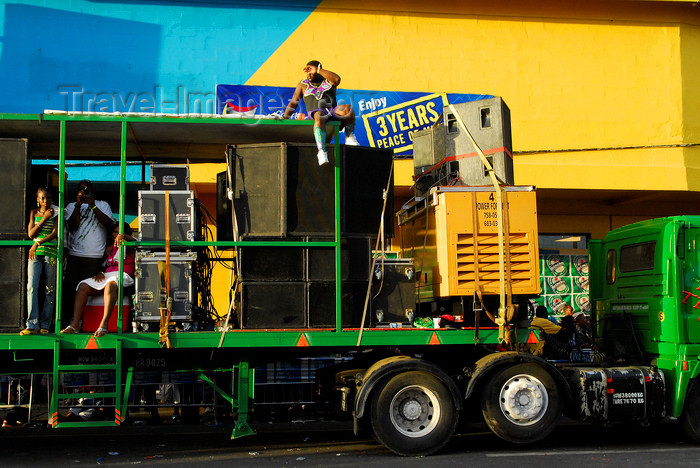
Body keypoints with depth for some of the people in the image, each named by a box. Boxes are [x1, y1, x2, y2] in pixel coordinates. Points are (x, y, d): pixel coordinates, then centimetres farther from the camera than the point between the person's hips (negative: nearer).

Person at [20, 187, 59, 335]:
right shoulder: (34, 212, 15)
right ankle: (32, 324, -13)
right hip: (35, 253, 2)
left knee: (50, 289, -2)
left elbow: (55, 233, -4)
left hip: (51, 252, -2)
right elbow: (31, 234, 6)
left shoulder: (56, 213, 7)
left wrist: (38, 243, -12)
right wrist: (44, 218, -1)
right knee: (32, 287, -11)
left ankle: (45, 325, 3)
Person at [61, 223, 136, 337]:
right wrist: (99, 273, 3)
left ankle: (104, 324, -49)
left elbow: (133, 240, -12)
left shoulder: (128, 248, 11)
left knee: (110, 284, -41)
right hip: (107, 275, 6)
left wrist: (122, 236, -32)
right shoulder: (110, 249, 26)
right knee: (83, 286, -18)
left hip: (123, 276, -6)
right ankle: (75, 324, -27)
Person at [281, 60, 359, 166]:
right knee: (319, 116, -40)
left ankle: (350, 137, -20)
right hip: (317, 113, -1)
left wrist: (318, 70, -8)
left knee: (347, 108, -32)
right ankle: (322, 152, -53)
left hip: (333, 112, 1)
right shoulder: (303, 85, 19)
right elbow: (293, 103, 16)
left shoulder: (328, 81, 16)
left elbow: (337, 79, -8)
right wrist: (284, 120, 4)